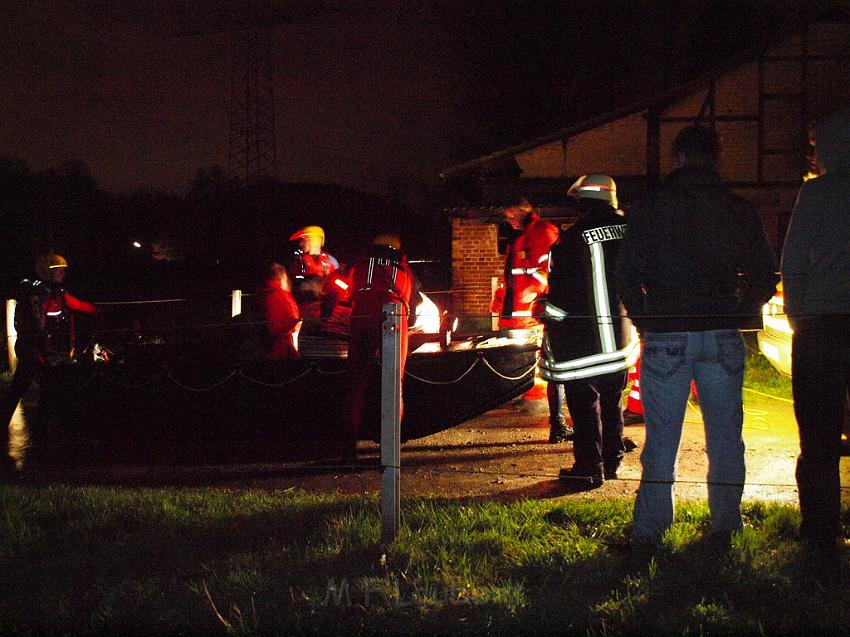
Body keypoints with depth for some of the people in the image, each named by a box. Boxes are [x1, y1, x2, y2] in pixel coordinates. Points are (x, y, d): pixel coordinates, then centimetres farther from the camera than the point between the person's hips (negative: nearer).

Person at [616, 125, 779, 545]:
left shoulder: (649, 206, 0)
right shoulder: (740, 210, 3)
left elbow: (626, 274, -1)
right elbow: (765, 276, 5)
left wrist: (644, 321, 13)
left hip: (665, 337, -1)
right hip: (723, 338, 1)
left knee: (661, 438, 3)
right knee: (725, 438, 10)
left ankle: (649, 531, 5)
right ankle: (725, 525, 16)